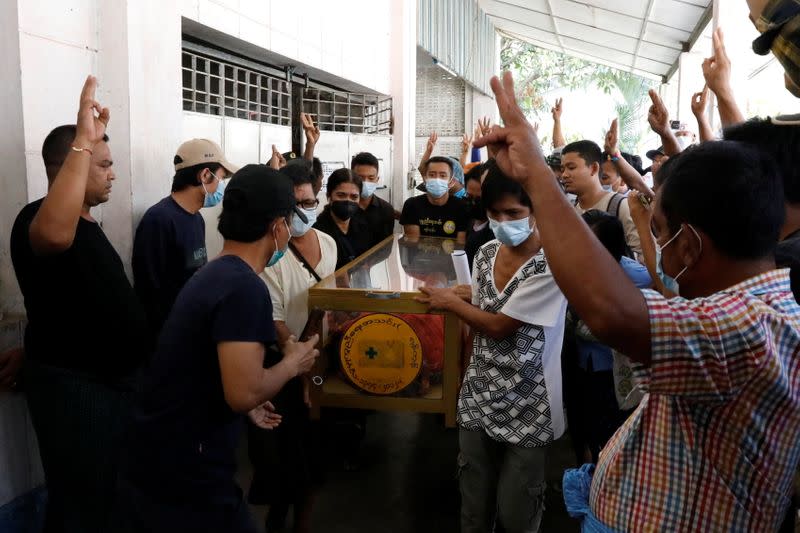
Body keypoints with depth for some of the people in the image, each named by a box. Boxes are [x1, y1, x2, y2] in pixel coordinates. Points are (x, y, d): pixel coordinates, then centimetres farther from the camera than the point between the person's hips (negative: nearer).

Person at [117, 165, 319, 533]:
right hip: (185, 480, -9)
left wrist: (247, 405, 28)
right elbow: (244, 392, -27)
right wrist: (293, 363, -9)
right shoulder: (245, 287, -21)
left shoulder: (211, 274, 9)